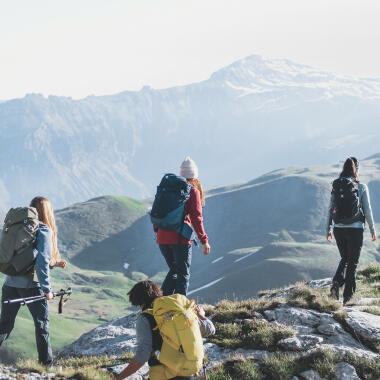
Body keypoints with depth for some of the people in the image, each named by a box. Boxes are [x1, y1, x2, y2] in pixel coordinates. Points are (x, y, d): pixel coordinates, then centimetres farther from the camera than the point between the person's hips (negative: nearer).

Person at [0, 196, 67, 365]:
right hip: (31, 284, -5)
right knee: (42, 323, 12)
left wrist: (54, 262, 24)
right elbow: (42, 261, -17)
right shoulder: (44, 230, -8)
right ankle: (46, 362, 17)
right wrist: (47, 289, -13)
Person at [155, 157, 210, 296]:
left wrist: (157, 231, 24)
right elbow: (196, 218, -8)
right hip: (180, 238, -5)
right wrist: (204, 240, -4)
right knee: (183, 274, 6)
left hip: (162, 238, 5)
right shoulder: (193, 192, -3)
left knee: (174, 270, 21)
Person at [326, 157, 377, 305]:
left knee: (345, 258, 21)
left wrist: (328, 230, 10)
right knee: (352, 262, 8)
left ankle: (336, 284, 0)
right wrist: (372, 230, 6)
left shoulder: (336, 186, 0)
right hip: (355, 229, -3)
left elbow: (331, 209, 2)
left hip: (339, 229, 3)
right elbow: (367, 210, -4)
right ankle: (348, 296, 7)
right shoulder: (362, 187, -7)